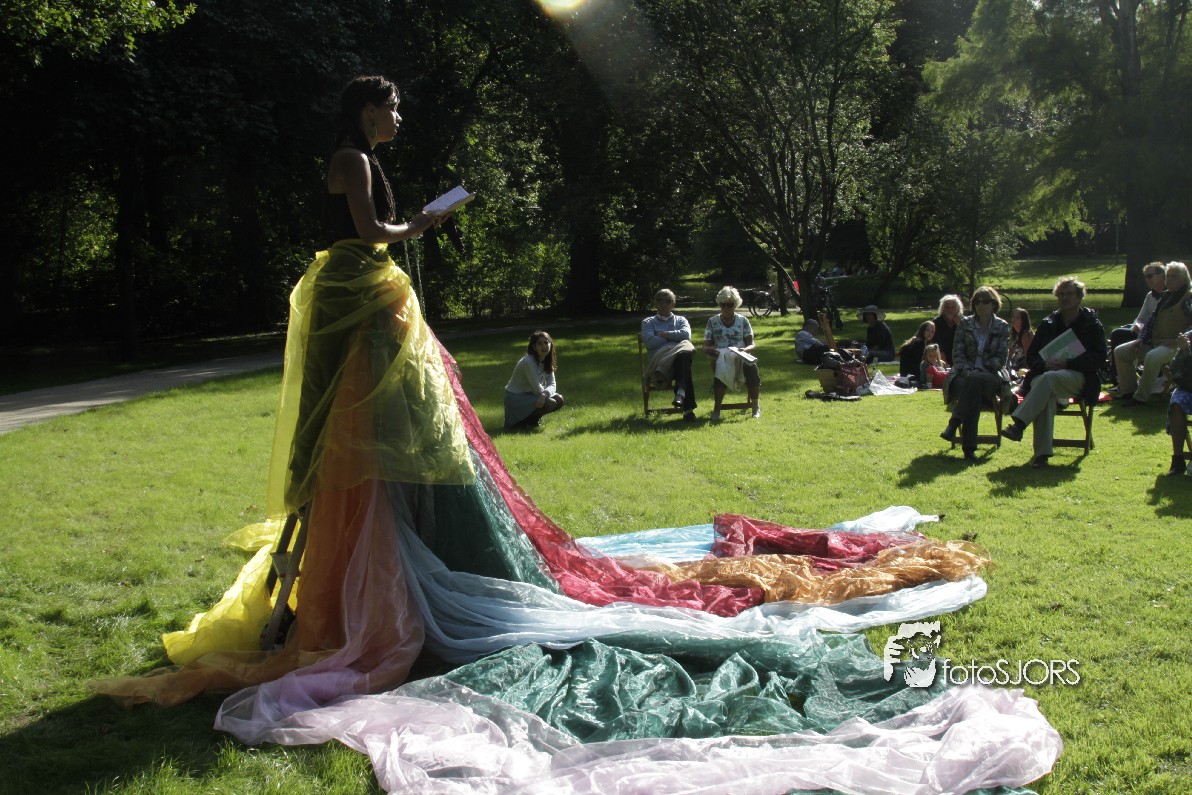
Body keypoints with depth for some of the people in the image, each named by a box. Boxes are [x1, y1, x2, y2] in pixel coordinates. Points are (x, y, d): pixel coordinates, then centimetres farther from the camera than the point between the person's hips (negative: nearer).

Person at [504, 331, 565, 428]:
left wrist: (545, 394, -29)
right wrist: (545, 393, -7)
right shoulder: (528, 362, -26)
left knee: (559, 400, -3)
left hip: (530, 394, 8)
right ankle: (522, 422, -5)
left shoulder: (547, 362, 0)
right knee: (550, 403, -23)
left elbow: (552, 384, -8)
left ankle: (533, 418, 11)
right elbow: (537, 389, -25)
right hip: (515, 398, -8)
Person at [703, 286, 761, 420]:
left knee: (751, 367, -35)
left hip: (741, 357, 1)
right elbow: (705, 347, 6)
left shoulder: (743, 320, 11)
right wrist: (711, 350, -19)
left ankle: (755, 406, -18)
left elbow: (751, 344, 5)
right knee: (720, 370, -38)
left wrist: (744, 349, -19)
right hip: (721, 358, -1)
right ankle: (716, 408, -27)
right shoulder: (712, 322, 10)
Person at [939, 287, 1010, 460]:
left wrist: (980, 370, -13)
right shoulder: (965, 324, 11)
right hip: (965, 374, 1)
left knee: (975, 381, -38)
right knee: (973, 392, -36)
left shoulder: (1002, 327, 9)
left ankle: (953, 425, -45)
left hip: (990, 376, 0)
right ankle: (969, 448, -43)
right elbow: (957, 354, 5)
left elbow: (1001, 358, 2)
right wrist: (968, 371, -14)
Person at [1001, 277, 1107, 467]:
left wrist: (1067, 363, -16)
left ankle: (1018, 425, -49)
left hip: (1078, 378, -2)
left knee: (1050, 378, -38)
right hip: (1045, 374, 2)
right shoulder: (1049, 323, 18)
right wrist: (1045, 364, -9)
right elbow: (1031, 356, 16)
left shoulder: (1092, 324, 9)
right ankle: (1042, 452, -44)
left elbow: (1098, 357, -2)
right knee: (1045, 395, -35)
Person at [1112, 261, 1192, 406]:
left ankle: (1141, 397, -27)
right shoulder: (1165, 297, 17)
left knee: (1152, 357, -39)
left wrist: (1178, 341, -24)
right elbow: (1151, 319, 18)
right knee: (1120, 351, 5)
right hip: (1154, 342, 9)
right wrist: (1141, 339, 5)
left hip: (1174, 345, -9)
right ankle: (1129, 390, 7)